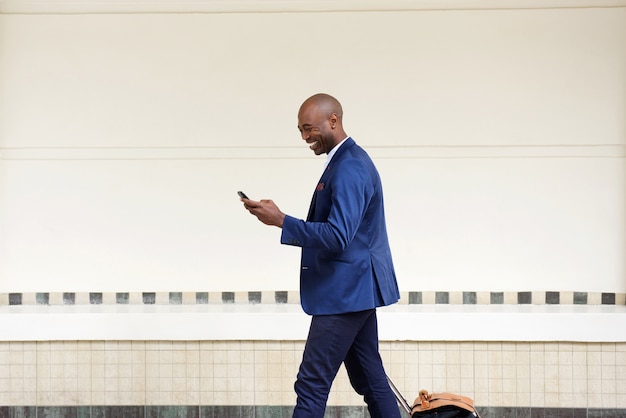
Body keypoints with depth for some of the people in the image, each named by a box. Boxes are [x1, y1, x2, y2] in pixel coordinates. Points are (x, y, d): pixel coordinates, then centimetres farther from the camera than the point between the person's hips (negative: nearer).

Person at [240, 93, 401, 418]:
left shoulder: (349, 169, -19)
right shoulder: (348, 160, 14)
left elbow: (338, 236, -27)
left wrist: (281, 220, -27)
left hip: (345, 293, -11)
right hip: (355, 289, 11)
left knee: (312, 385, -7)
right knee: (370, 380, 14)